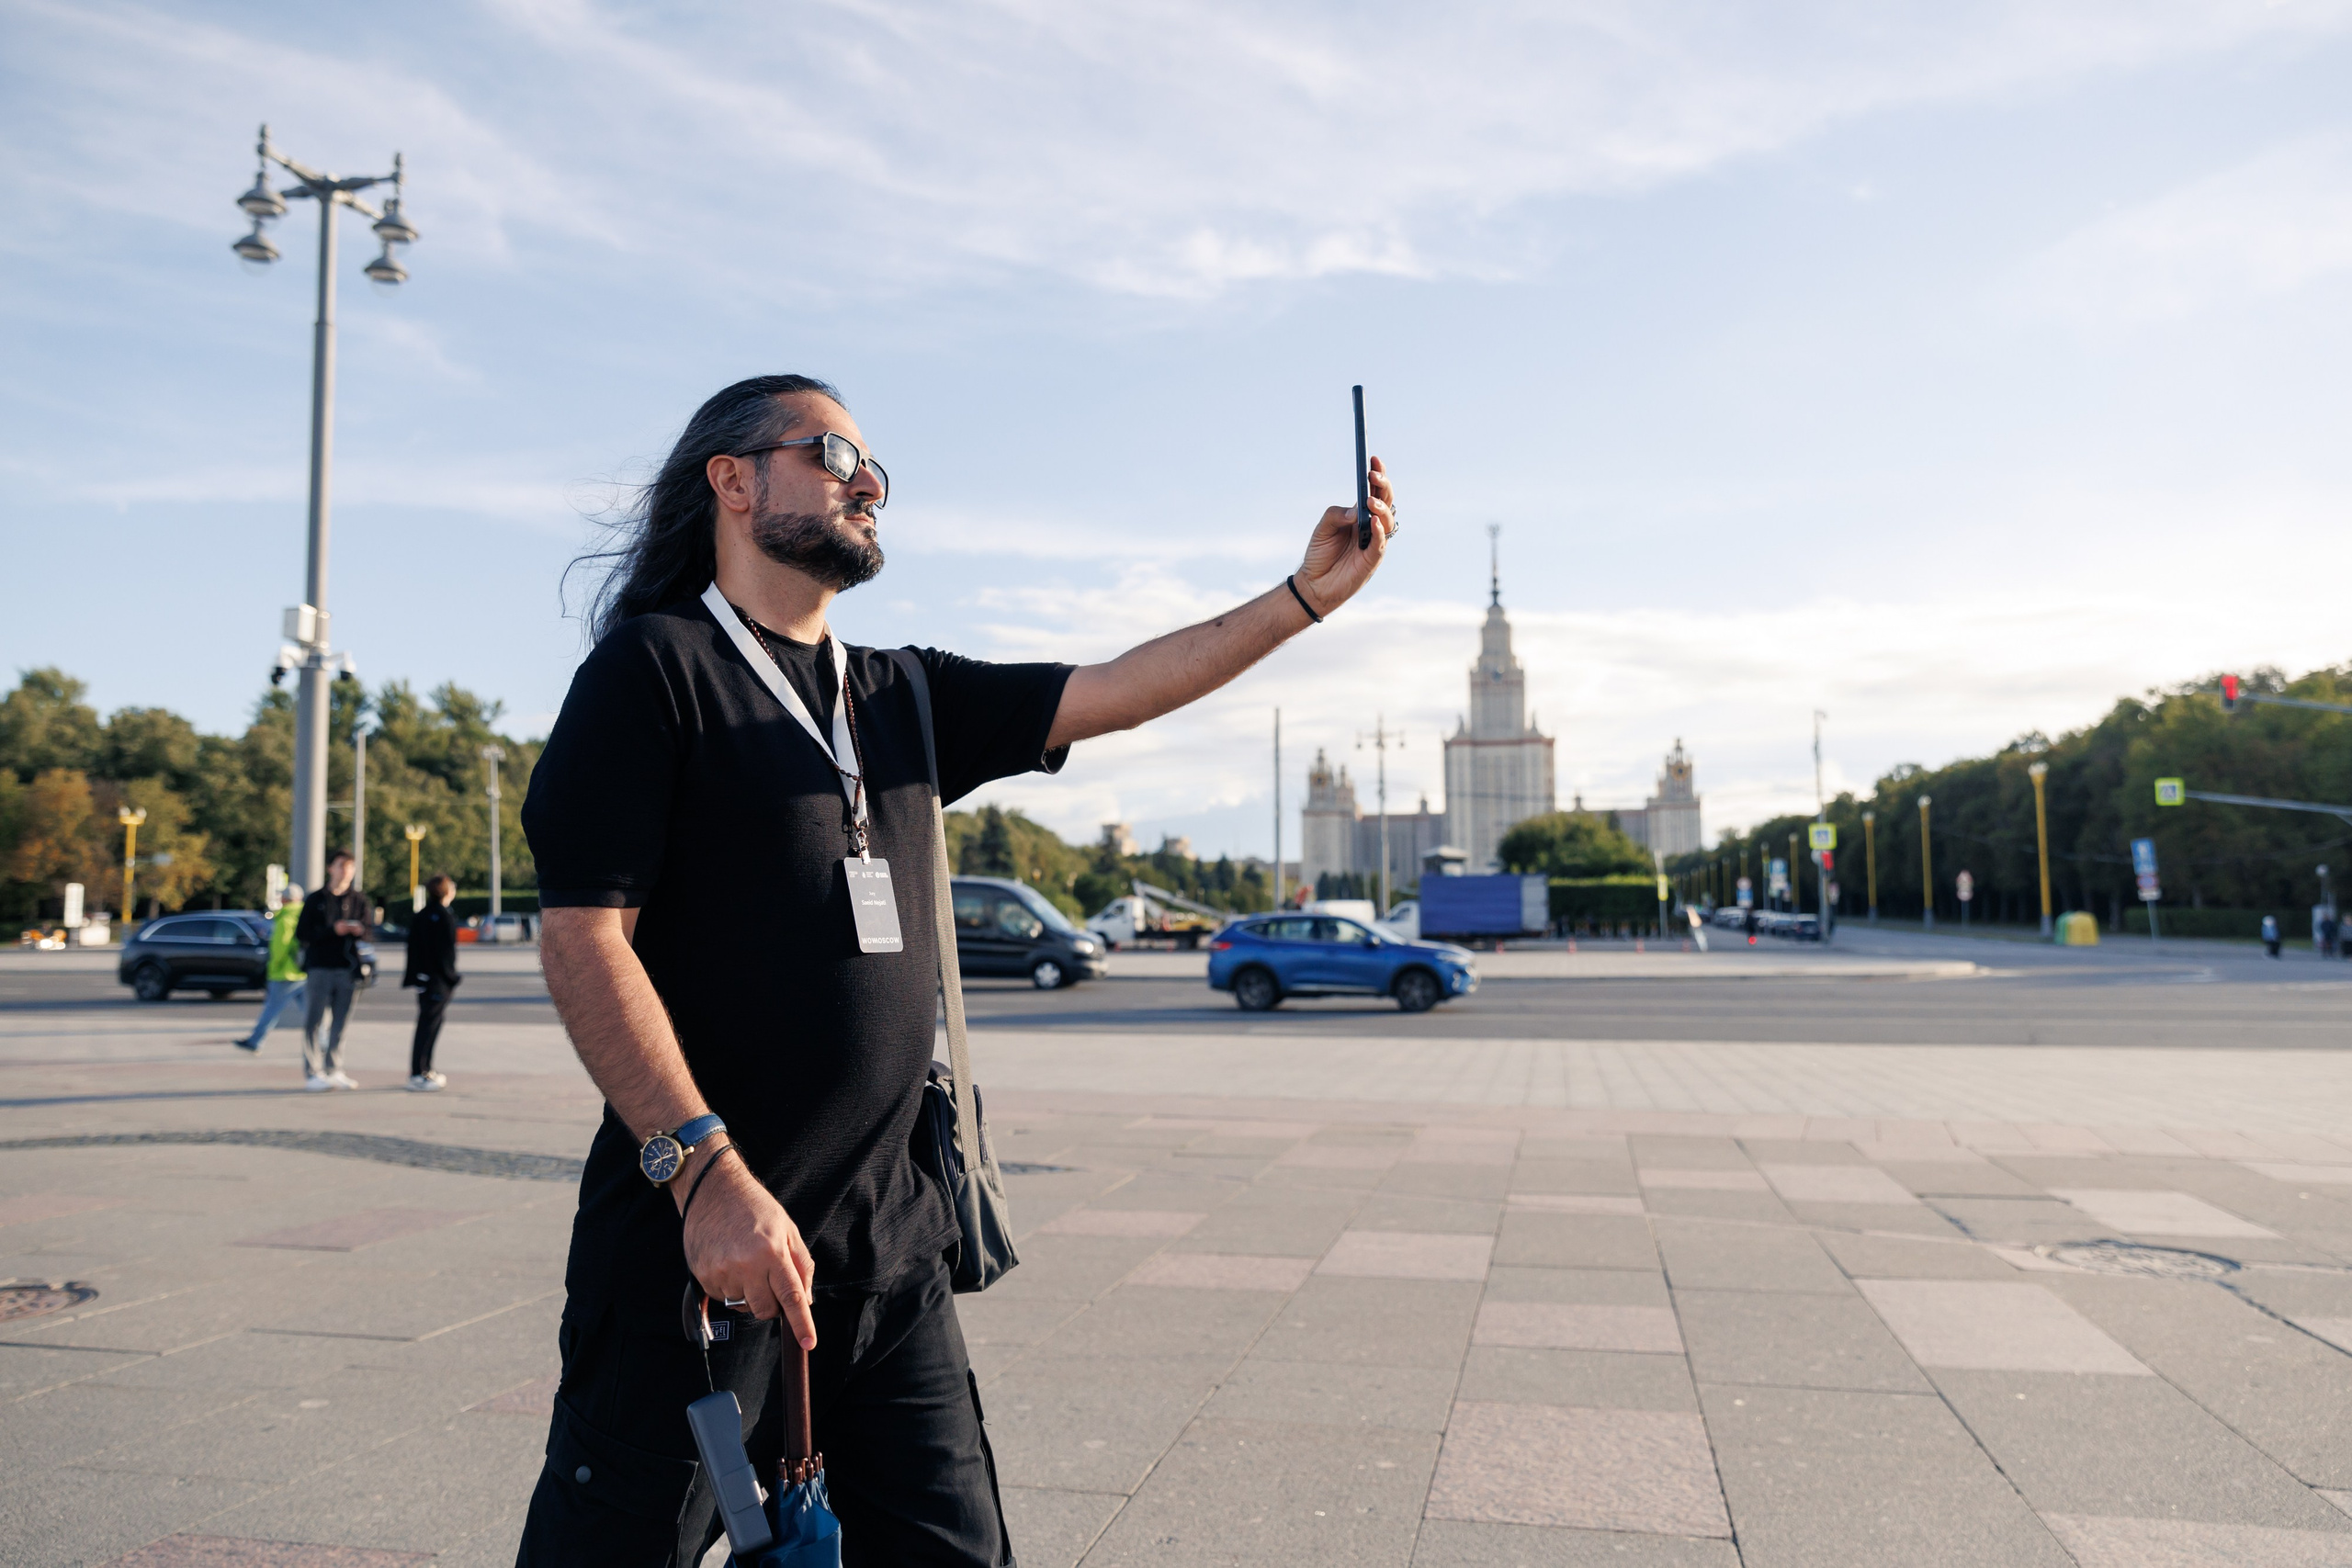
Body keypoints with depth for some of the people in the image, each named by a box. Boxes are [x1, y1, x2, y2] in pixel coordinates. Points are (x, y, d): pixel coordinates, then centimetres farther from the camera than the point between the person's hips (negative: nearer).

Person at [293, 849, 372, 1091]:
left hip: (347, 969, 2)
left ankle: (334, 1070, 13)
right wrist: (332, 930, -14)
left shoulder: (359, 899, 12)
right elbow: (302, 933, -1)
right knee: (313, 1022, -1)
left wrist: (359, 930, -12)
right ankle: (312, 1073, 3)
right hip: (319, 968, -2)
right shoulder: (316, 899, 4)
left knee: (340, 1023, 6)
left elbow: (367, 931, 11)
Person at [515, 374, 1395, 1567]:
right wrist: (708, 1173, -20)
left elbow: (1116, 693, 10)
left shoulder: (900, 698, 14)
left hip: (890, 1250, 6)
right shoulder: (653, 668, -6)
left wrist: (1304, 596, 2)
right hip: (700, 1236, -6)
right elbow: (581, 939, -13)